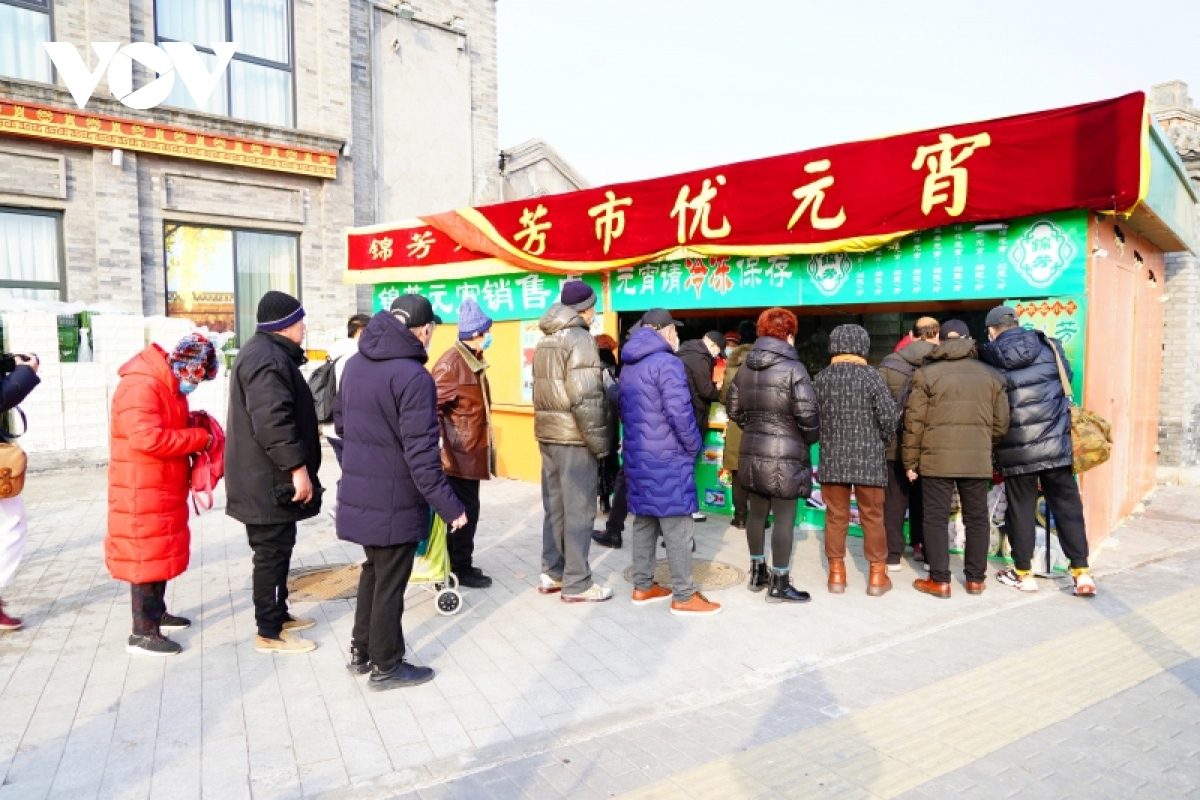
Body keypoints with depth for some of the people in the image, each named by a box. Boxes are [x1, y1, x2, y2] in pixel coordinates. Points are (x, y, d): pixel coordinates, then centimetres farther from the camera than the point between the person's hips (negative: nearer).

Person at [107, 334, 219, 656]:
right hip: (143, 491, -10)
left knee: (164, 551, 19)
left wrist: (192, 424, 3)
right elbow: (147, 437, -30)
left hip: (165, 489, 10)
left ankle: (157, 612, 33)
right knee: (146, 555, -3)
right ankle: (143, 632, 5)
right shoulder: (141, 386, -21)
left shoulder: (170, 385, 12)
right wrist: (199, 438, -22)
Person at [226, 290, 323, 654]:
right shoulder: (268, 359, -20)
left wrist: (295, 464, 28)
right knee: (273, 553, -1)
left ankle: (279, 614, 32)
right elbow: (272, 420, -29)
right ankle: (270, 633, 9)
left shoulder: (265, 352, 17)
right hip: (269, 480, -11)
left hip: (265, 477, 11)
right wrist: (297, 467, -26)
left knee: (276, 550, 19)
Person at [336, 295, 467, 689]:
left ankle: (361, 651, 36)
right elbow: (421, 453, -25)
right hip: (394, 501, -8)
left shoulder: (355, 364, 5)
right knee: (390, 582, 7)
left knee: (373, 570, 24)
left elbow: (340, 420, 16)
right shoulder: (413, 376, -22)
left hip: (359, 493, 8)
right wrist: (449, 505, -19)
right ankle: (386, 666, 23)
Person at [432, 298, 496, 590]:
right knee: (464, 510, 0)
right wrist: (440, 448, -26)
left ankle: (460, 563, 26)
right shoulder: (452, 362, -17)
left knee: (467, 508, 15)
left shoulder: (473, 361, 13)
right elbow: (433, 407, -23)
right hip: (457, 453, -9)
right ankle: (461, 568, 12)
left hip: (471, 451, 9)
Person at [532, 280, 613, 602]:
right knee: (579, 510, 0)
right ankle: (576, 583, 8)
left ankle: (552, 573, 25)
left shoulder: (546, 341, 14)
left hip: (548, 434, 9)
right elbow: (585, 398, -20)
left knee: (555, 506, 16)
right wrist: (599, 442, -14)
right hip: (574, 437, -8)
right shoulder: (579, 339, -13)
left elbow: (545, 391, 13)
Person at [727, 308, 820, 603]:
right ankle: (779, 584, 10)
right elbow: (807, 414, -18)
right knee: (784, 519, 2)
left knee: (757, 513, 16)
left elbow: (734, 409, 12)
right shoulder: (793, 368, -12)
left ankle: (757, 572, 29)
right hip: (785, 454, -6)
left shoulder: (745, 367, 8)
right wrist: (810, 439, 0)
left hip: (752, 452, 7)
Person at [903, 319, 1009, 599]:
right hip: (978, 459, 3)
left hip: (937, 458, -3)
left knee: (936, 518, 4)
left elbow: (914, 423, -5)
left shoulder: (926, 374, -2)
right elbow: (1001, 423, 8)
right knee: (977, 518, 13)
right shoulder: (991, 375, 8)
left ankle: (939, 580, 6)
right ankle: (975, 579, 20)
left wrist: (910, 461, 2)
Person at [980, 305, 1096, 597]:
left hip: (1017, 450, -2)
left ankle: (1023, 573, 18)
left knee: (1021, 509, 8)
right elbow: (1067, 378, 18)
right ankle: (1081, 573, 10)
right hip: (1056, 444, 2)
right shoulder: (1049, 347, 5)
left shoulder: (988, 362, -4)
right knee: (1067, 505, 9)